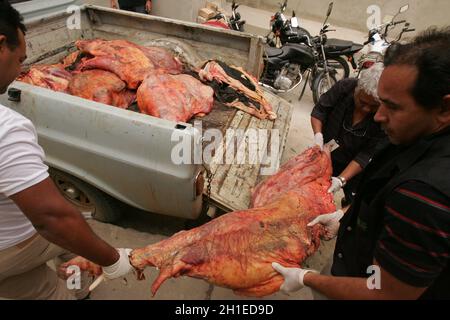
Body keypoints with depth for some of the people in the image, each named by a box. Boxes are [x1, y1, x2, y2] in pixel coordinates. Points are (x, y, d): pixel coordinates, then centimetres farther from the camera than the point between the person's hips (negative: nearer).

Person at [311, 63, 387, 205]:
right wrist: (318, 135, -28)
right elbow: (319, 110, -11)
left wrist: (341, 179, -34)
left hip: (356, 169, -1)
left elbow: (368, 155, -26)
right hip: (326, 153, 2)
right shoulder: (345, 87, -24)